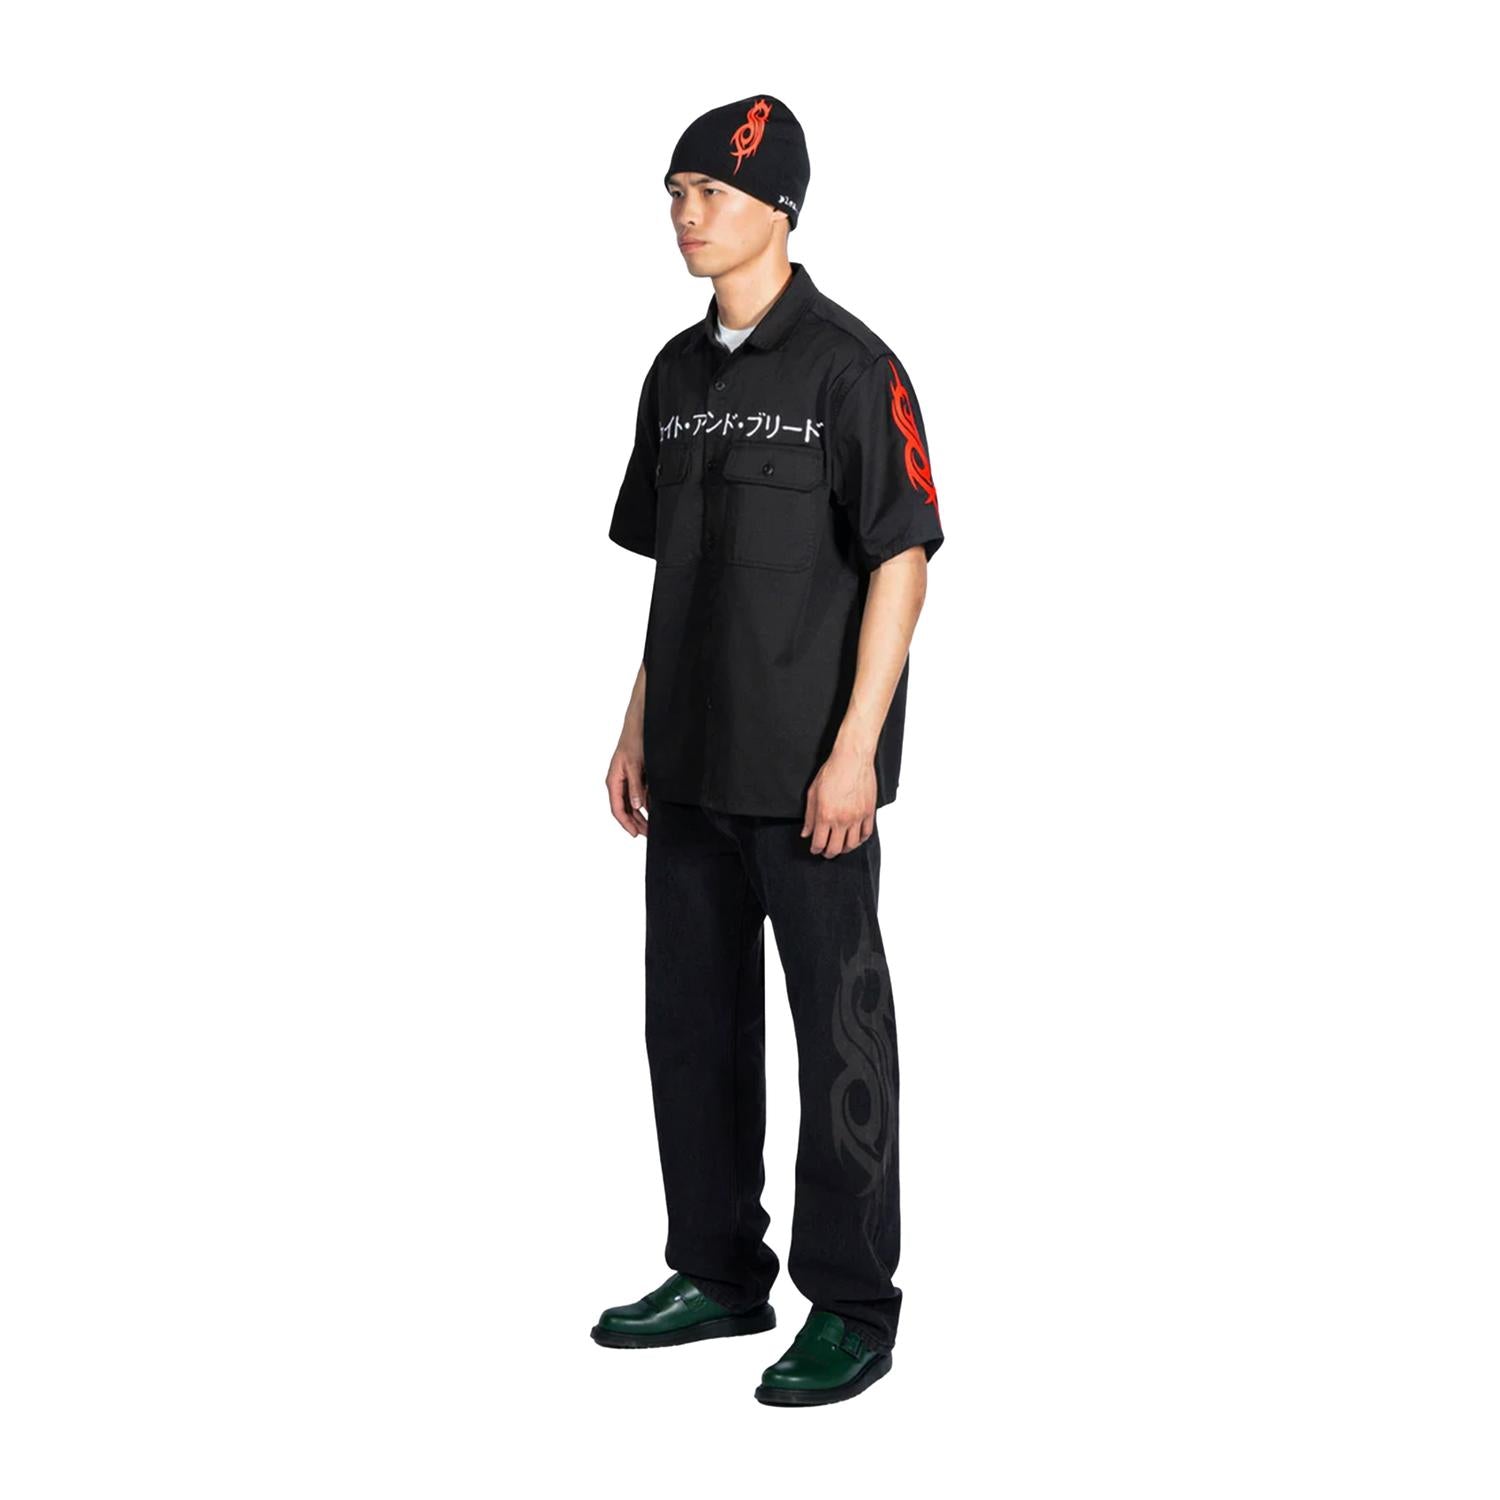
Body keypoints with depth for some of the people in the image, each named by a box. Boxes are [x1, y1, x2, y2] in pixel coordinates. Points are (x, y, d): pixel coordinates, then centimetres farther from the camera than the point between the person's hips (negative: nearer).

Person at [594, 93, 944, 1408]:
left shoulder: (849, 367, -10)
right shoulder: (677, 375, 11)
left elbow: (902, 562, -13)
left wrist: (855, 749, -18)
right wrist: (637, 731, 14)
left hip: (809, 772, -8)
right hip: (693, 768, 8)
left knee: (839, 1030, 2)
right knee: (692, 1021, 14)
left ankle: (852, 1308, 14)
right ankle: (721, 1273, 29)